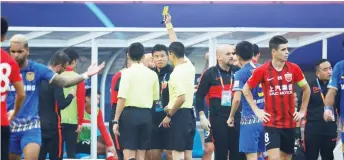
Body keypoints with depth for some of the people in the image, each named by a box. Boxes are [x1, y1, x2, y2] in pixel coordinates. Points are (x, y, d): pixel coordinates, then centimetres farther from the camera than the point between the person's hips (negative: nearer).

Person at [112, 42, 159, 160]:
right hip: (146, 115, 5)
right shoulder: (152, 74, 7)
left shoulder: (128, 72, -7)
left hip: (130, 114, -5)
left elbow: (122, 98, -13)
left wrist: (116, 120, -11)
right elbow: (155, 98, 12)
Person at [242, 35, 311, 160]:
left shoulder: (294, 68, -1)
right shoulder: (262, 70, -8)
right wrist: (256, 110, -1)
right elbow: (246, 89, 4)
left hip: (290, 123, 4)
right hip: (271, 123, -4)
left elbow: (306, 89, 14)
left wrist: (302, 111, 9)